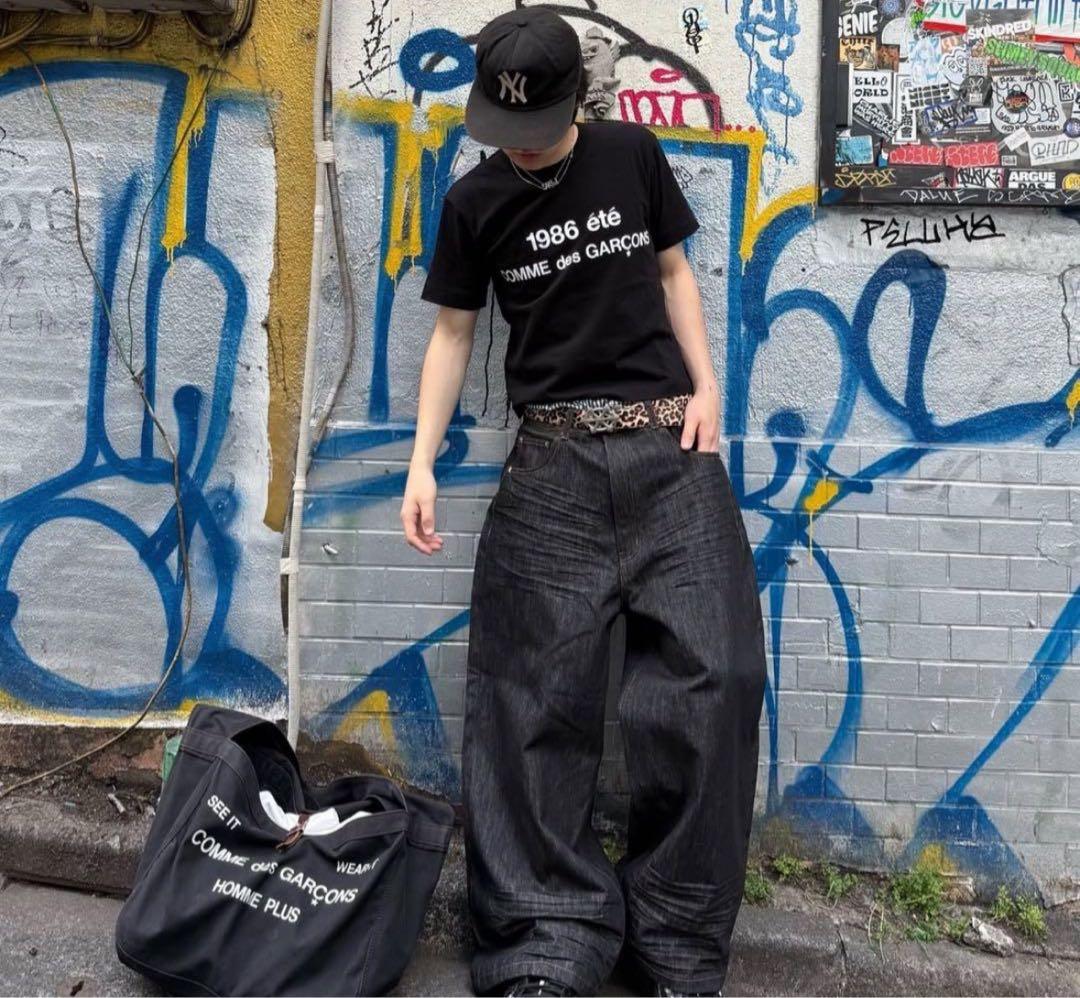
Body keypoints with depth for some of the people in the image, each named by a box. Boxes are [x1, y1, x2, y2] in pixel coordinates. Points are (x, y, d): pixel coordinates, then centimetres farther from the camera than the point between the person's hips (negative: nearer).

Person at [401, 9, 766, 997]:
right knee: (534, 695, -5)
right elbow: (453, 333, 7)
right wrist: (422, 466, -1)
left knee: (710, 673, -6)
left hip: (669, 442, 1)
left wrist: (706, 385, 3)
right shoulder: (474, 202, 6)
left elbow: (673, 271, 16)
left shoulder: (633, 155, 8)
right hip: (554, 459, 0)